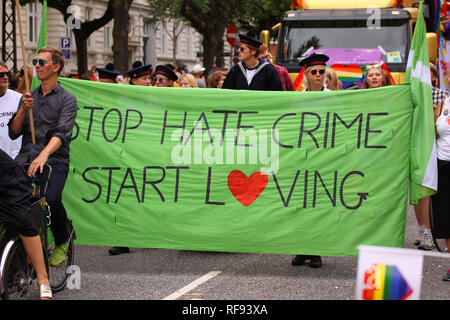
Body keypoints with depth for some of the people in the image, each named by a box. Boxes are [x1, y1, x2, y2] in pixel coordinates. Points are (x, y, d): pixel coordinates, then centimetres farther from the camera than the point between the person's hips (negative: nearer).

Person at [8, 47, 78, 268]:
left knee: (51, 199, -30)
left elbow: (62, 132, -12)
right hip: (26, 156, 4)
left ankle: (62, 243, -1)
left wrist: (44, 154, -29)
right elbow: (14, 133, 14)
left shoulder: (67, 99, 4)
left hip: (55, 159, -4)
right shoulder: (29, 97, 20)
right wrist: (23, 110, -4)